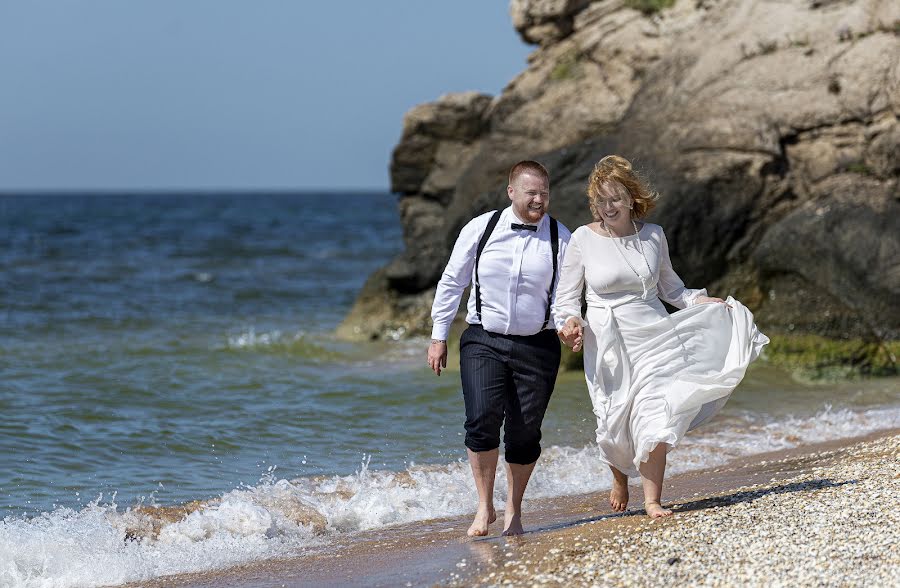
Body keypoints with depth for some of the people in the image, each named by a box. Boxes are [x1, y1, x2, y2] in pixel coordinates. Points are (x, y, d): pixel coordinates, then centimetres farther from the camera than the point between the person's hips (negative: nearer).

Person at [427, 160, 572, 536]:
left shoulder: (562, 240, -1)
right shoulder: (480, 230, -1)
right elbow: (452, 283, 7)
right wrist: (439, 337, 7)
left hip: (537, 346, 1)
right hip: (483, 341, -1)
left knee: (525, 433, 3)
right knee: (483, 420, -16)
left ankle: (513, 511, 22)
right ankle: (484, 507, -1)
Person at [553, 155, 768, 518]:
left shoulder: (653, 236, 6)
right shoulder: (583, 239, -2)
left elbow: (670, 288, 20)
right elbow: (566, 296, 3)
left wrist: (708, 303, 8)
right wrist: (570, 324, -17)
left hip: (653, 336, 1)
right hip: (608, 343, -1)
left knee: (654, 416, -13)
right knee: (616, 425, 2)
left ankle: (653, 501, -7)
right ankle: (620, 478, 35)